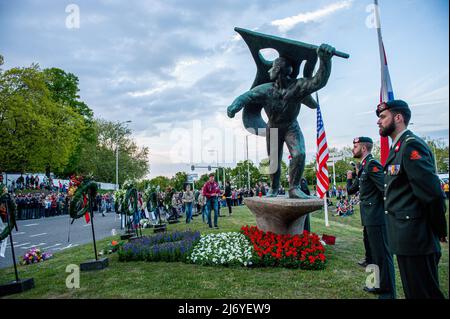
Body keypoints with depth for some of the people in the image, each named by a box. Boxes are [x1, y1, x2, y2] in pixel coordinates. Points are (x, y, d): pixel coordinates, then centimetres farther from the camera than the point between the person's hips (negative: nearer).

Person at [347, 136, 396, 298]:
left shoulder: (372, 164, -15)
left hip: (376, 218, -10)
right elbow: (351, 190, 20)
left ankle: (388, 292, 10)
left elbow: (386, 189, -23)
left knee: (382, 255, -1)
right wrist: (355, 175, 13)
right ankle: (379, 285, 36)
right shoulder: (363, 166, 14)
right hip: (369, 218, 10)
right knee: (372, 253, 21)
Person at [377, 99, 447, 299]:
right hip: (406, 239, 10)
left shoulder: (412, 146, -16)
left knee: (423, 292, 1)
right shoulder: (397, 148, 15)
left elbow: (433, 193, -20)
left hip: (415, 240, -10)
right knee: (412, 291, 20)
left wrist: (439, 232, -9)